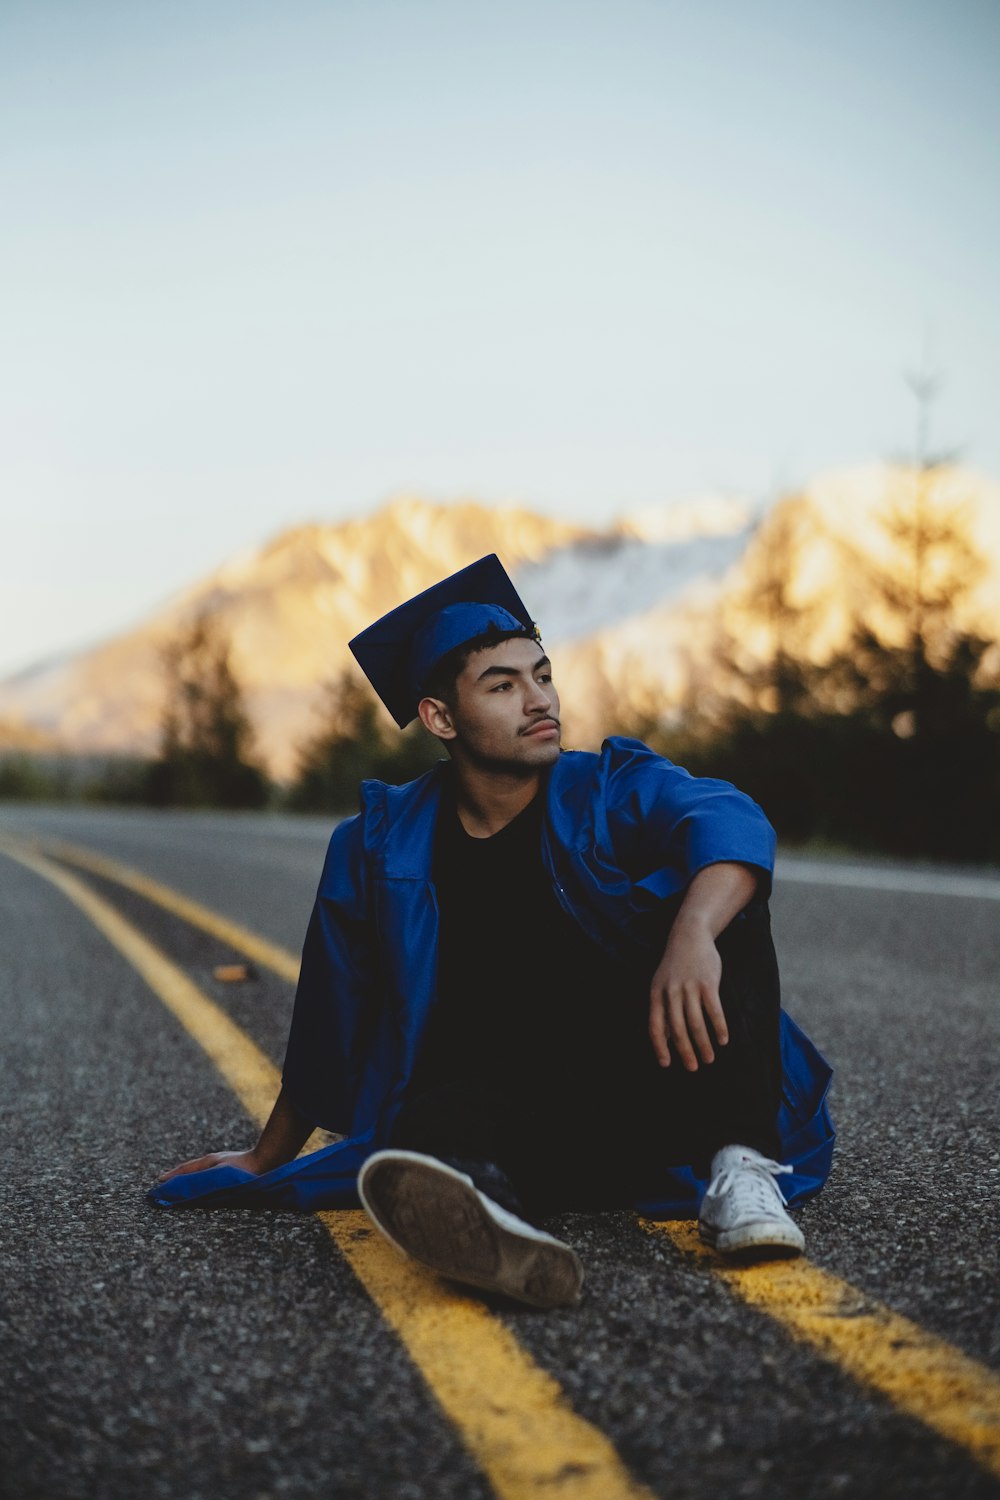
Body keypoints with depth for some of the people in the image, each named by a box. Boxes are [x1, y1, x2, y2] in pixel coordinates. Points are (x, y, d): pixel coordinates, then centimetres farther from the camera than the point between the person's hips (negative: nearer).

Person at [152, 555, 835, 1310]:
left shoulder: (614, 789, -3)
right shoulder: (381, 847, 3)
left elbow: (729, 821, -25)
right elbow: (331, 1019, 15)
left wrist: (693, 935, -48)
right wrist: (267, 1160, 23)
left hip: (650, 1097, 0)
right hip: (501, 1101, 0)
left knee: (717, 895, -22)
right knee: (442, 1116, -35)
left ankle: (742, 1168, -32)